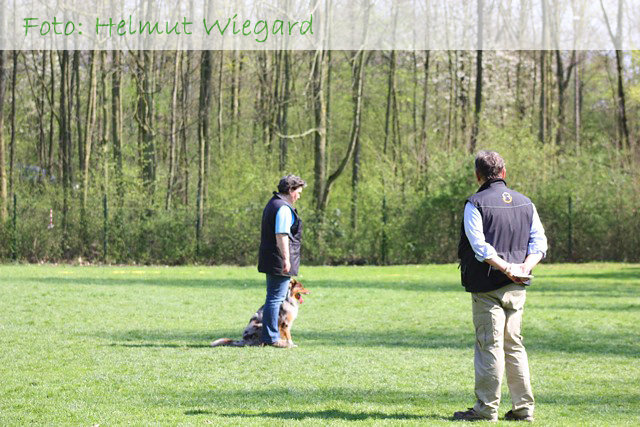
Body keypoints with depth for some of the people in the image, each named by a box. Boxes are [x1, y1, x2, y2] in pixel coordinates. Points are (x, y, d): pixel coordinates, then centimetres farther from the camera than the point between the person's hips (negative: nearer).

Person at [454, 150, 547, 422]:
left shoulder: (476, 204, -8)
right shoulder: (525, 204, 11)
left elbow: (480, 247, -18)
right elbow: (539, 242, 4)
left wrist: (506, 268, -18)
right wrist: (524, 267, -9)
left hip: (487, 286, -5)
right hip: (517, 288, 6)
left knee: (489, 345, -3)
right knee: (514, 345, 12)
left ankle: (487, 408, -2)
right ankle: (523, 407, 12)